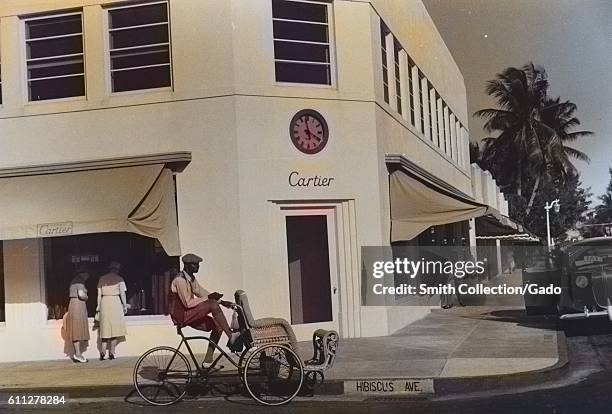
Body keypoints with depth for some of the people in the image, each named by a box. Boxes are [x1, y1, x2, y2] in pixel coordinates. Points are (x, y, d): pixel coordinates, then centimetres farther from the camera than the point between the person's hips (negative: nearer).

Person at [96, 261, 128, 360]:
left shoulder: (102, 279, 8)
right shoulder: (119, 279, -2)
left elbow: (99, 294, 7)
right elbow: (122, 293, -4)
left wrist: (98, 306, 14)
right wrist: (125, 305, 5)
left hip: (105, 302, 3)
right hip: (115, 302, -3)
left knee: (105, 328, 7)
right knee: (115, 329, 4)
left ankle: (103, 351, -5)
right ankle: (111, 352, 2)